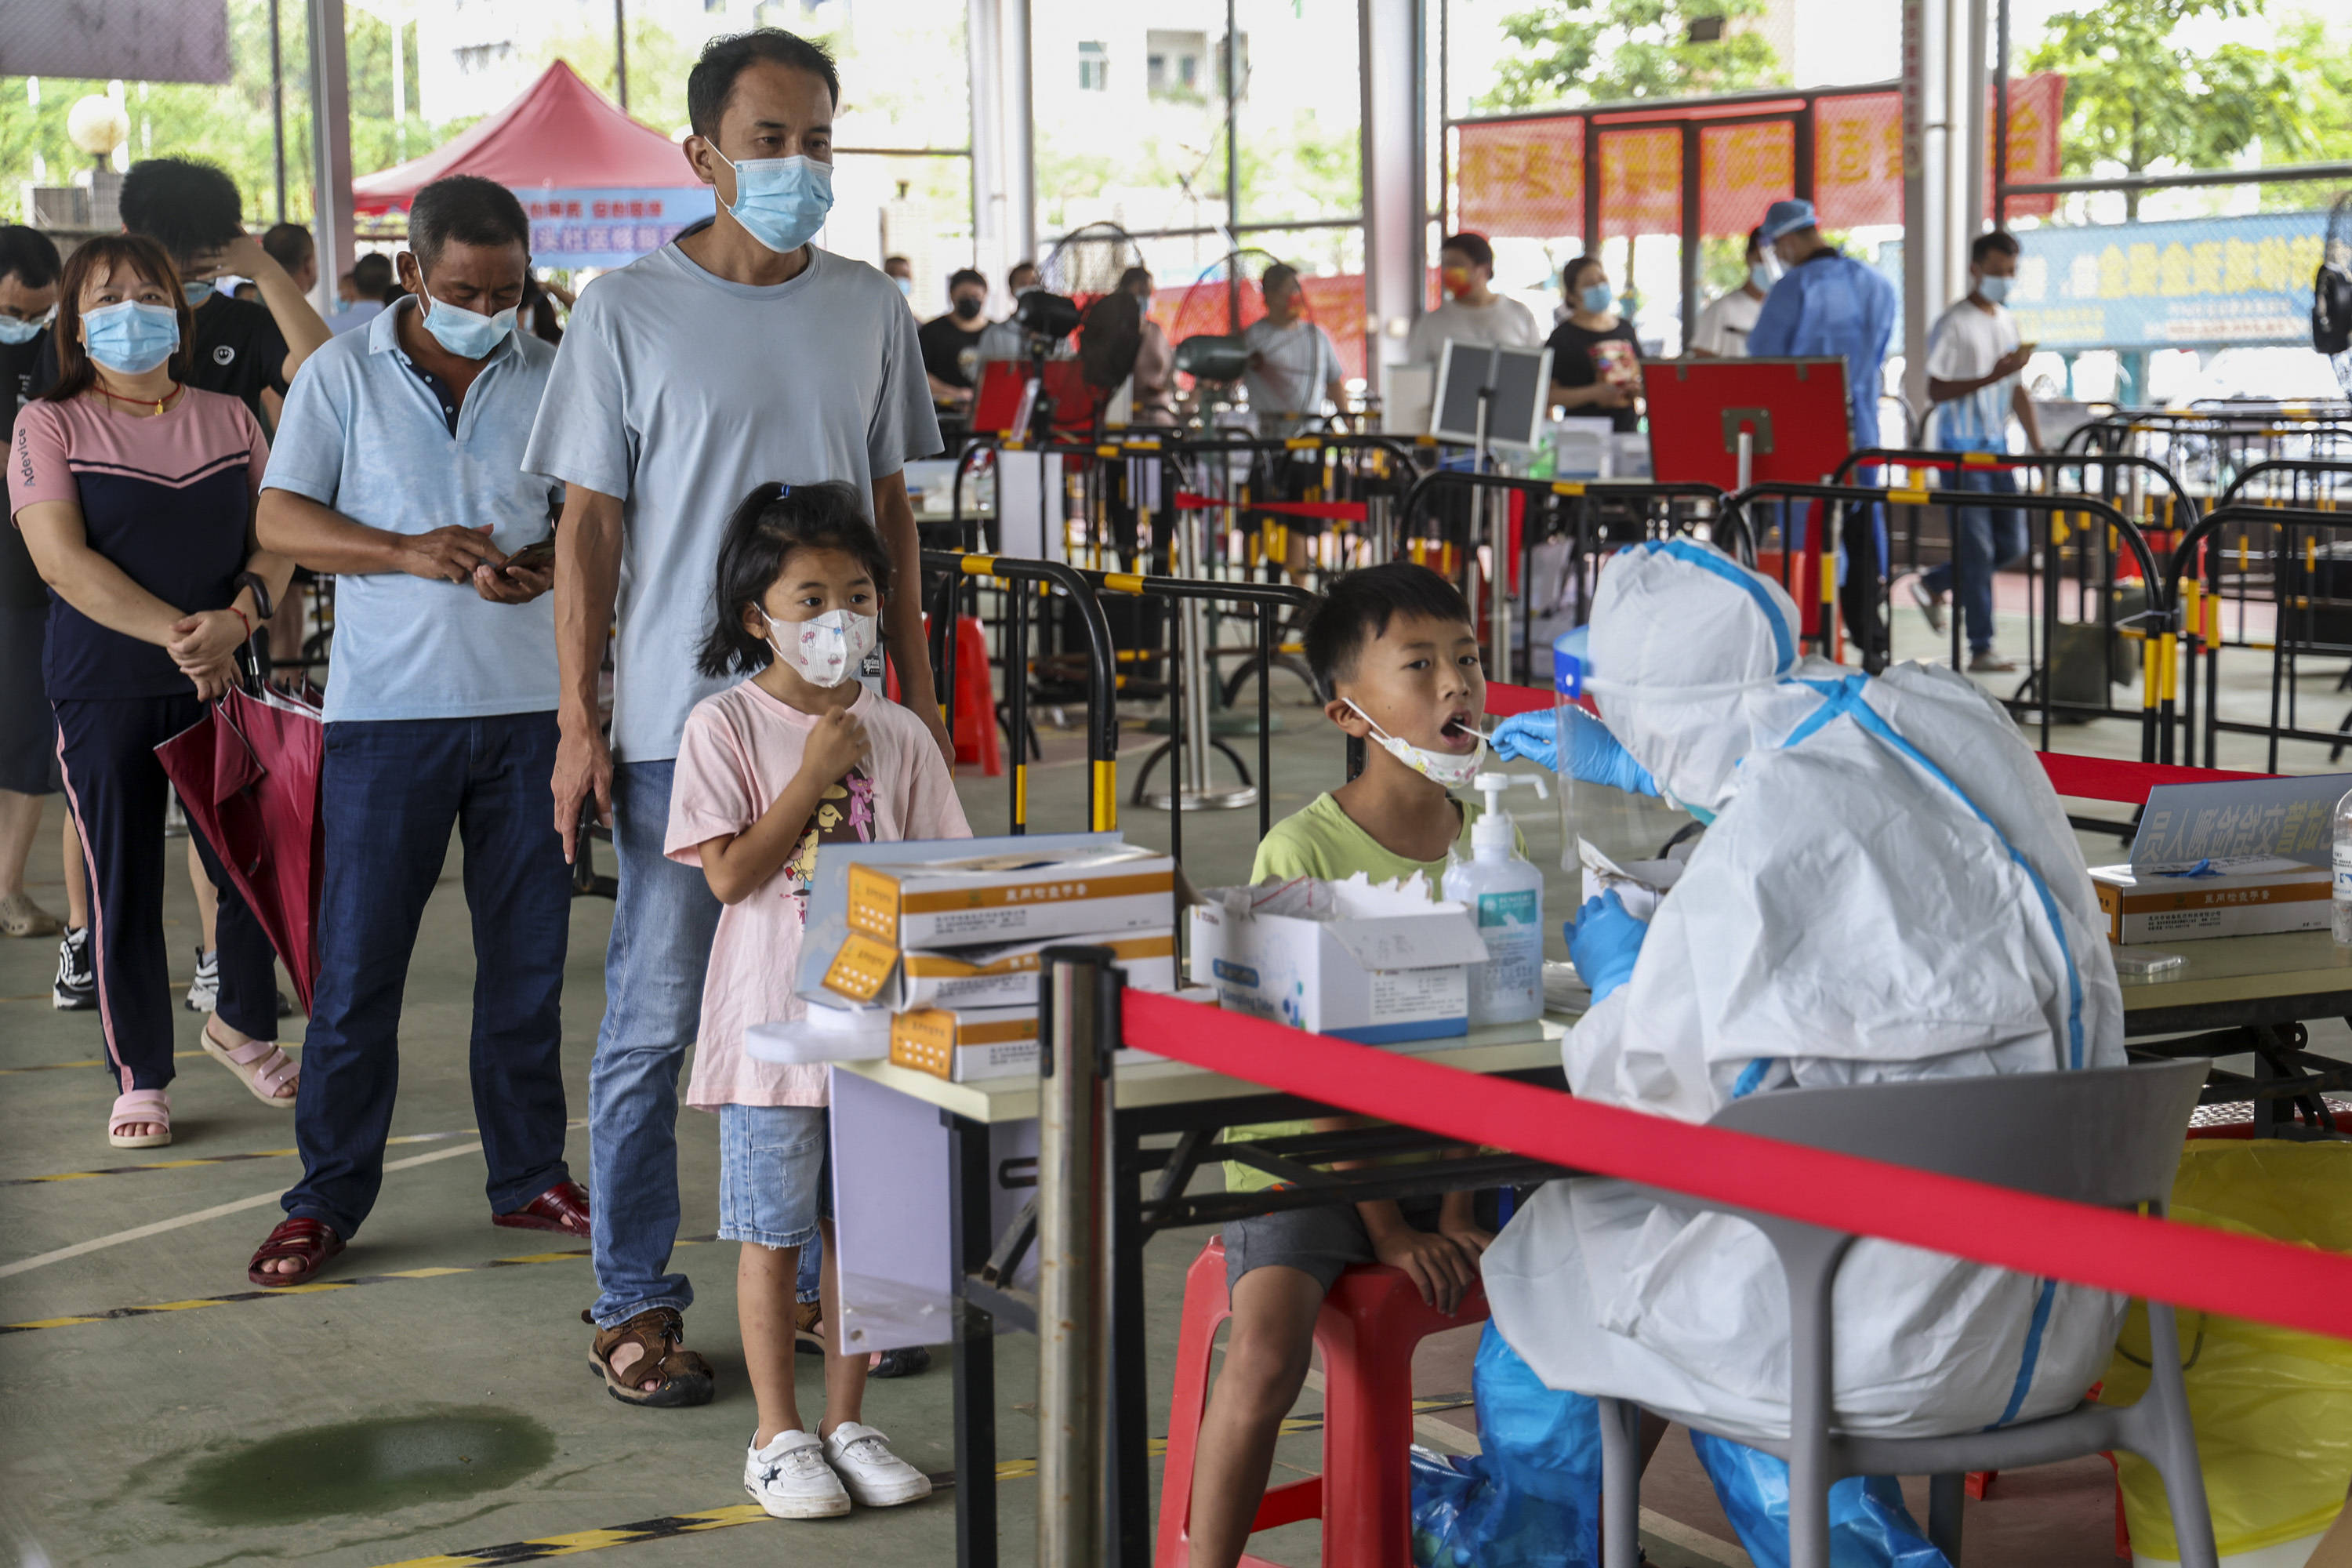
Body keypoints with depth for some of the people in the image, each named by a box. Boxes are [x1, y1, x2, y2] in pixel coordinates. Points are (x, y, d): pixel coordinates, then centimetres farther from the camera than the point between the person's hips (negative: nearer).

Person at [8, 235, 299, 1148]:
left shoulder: (228, 419, 9)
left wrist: (237, 616, -14)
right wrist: (178, 634, -19)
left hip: (226, 679, 3)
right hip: (105, 688, -3)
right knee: (123, 883, 2)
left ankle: (243, 1024, 30)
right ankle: (141, 1078, 15)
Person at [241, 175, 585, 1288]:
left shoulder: (553, 379, 7)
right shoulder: (344, 375, 4)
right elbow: (280, 520, -1)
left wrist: (549, 565, -15)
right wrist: (409, 552, -16)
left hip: (529, 704, 2)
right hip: (388, 707, -2)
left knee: (528, 955, 8)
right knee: (357, 959, -1)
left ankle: (529, 1174, 21)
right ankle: (327, 1197, 9)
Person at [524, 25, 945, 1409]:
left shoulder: (870, 309, 8)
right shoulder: (630, 312, -2)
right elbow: (590, 527, -1)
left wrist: (919, 692, 12)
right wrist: (580, 722, -6)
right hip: (678, 718, -3)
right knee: (658, 1013, 1)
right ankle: (636, 1303, 12)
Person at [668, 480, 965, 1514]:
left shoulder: (896, 734, 5)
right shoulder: (725, 726, -6)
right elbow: (728, 876, -12)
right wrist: (813, 776, -15)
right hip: (772, 1023, -3)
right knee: (773, 1233, 4)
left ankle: (846, 1424, 23)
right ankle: (778, 1437, 16)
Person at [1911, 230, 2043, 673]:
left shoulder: (2008, 323, 14)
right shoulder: (1954, 325, -9)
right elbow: (1936, 391, -14)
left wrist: (2038, 446, 14)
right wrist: (1991, 377, -23)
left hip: (1996, 449, 7)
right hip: (1960, 450, -7)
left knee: (2012, 545, 7)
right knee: (1976, 549, -7)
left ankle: (1932, 585, 27)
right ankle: (1981, 650, -3)